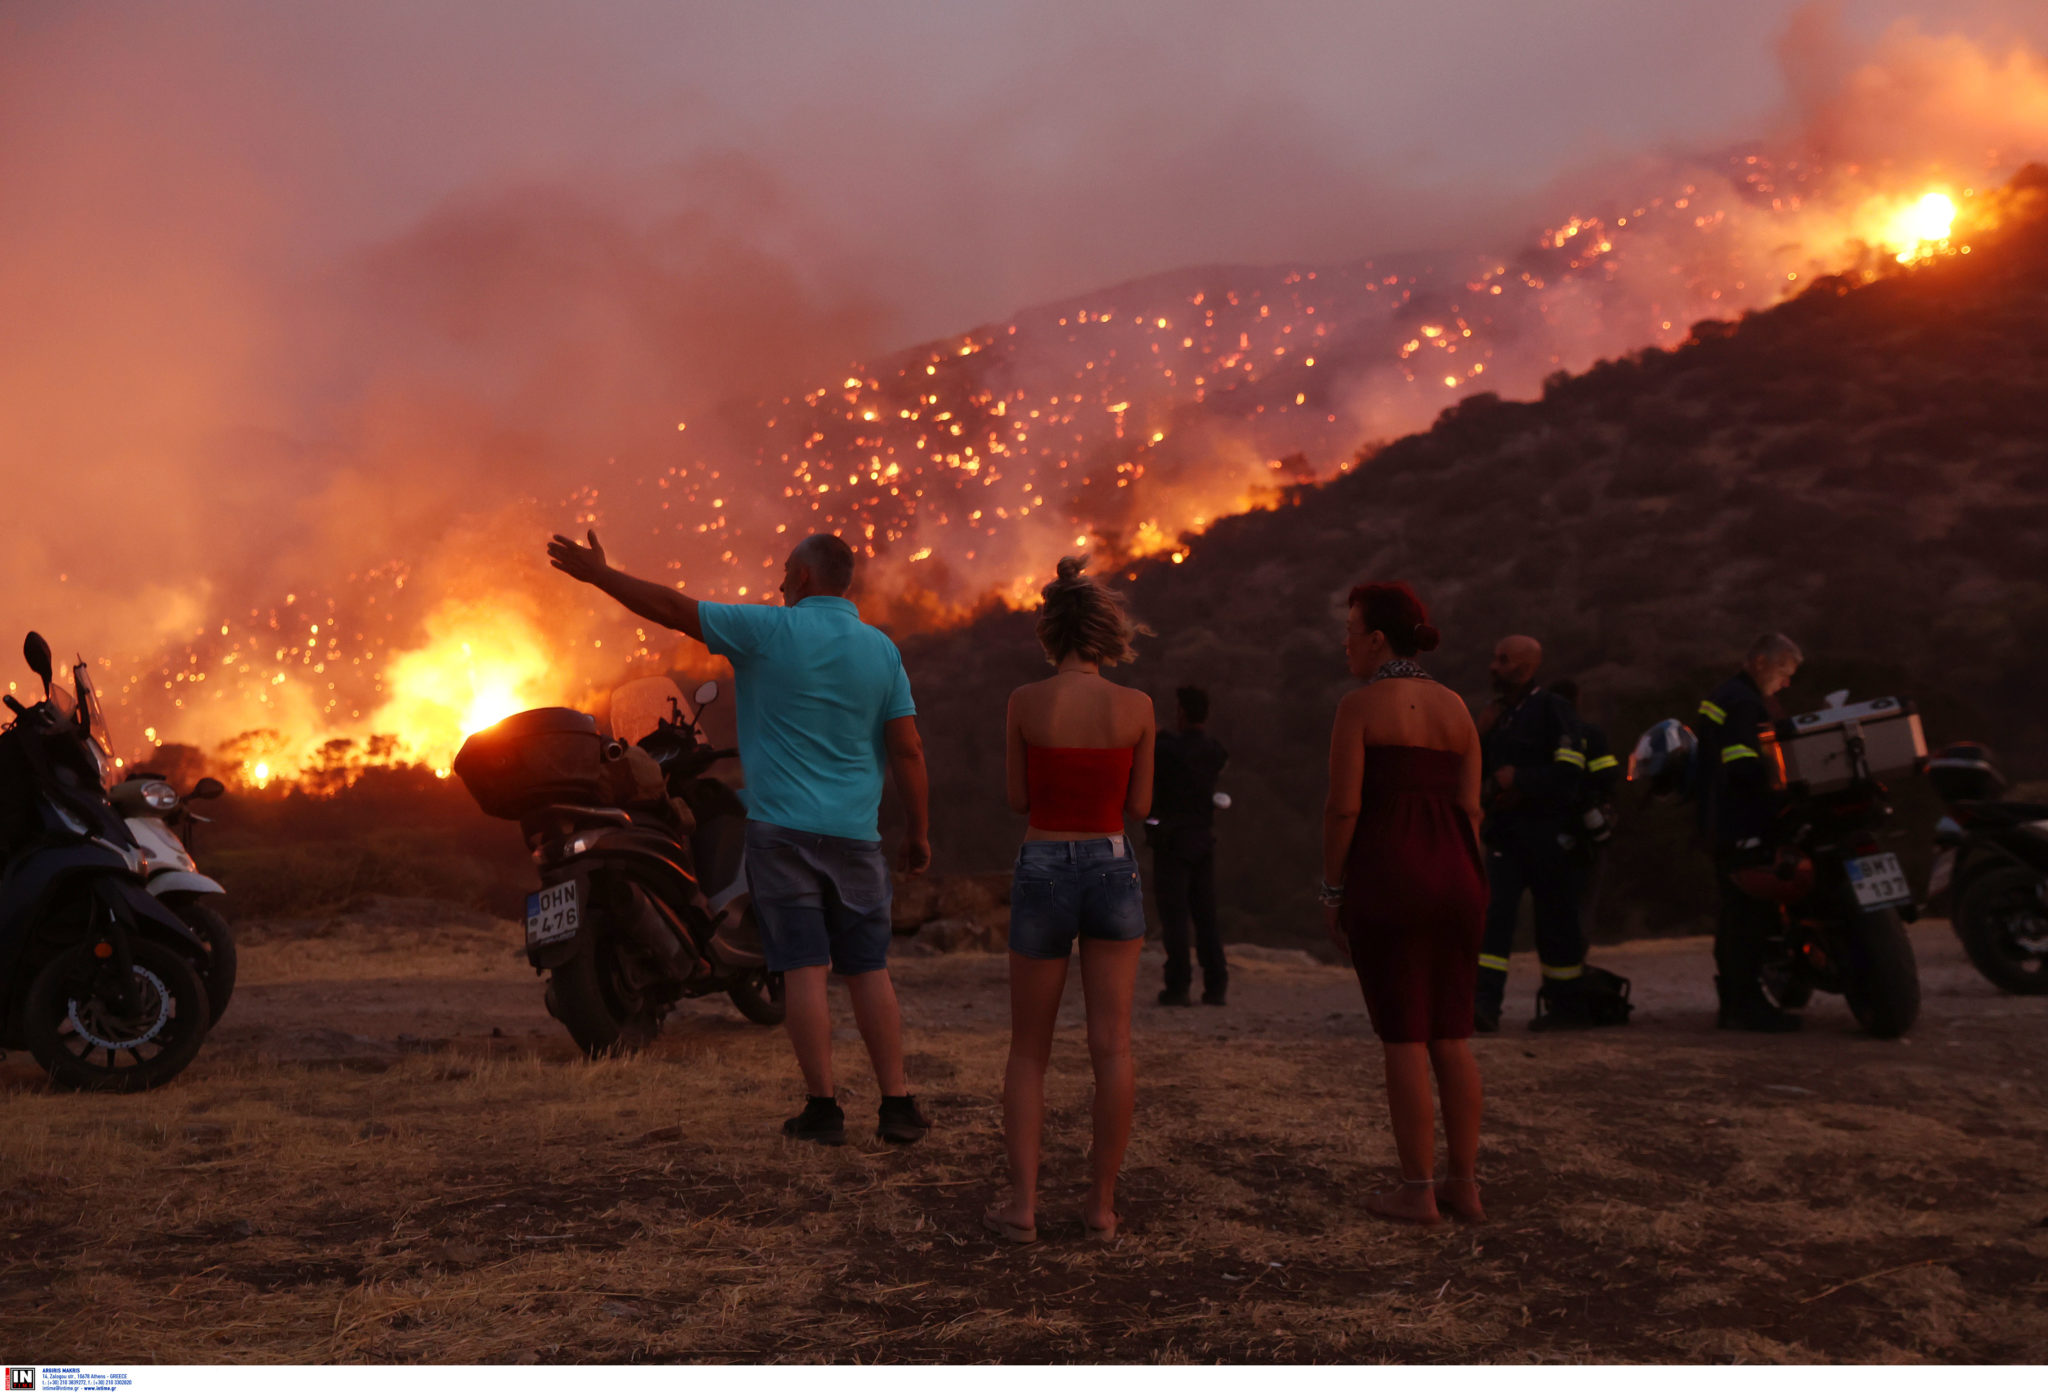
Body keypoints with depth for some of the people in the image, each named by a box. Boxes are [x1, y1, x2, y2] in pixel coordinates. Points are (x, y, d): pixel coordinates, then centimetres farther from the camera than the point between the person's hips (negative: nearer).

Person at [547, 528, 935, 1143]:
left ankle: (823, 1108, 1)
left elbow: (673, 608, 0)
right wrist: (918, 832, 9)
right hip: (853, 836, 3)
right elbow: (908, 751, 1)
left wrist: (599, 573, 12)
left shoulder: (770, 631, -4)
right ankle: (897, 1104, 5)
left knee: (804, 970, -1)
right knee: (869, 971, 7)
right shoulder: (882, 649, 5)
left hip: (781, 827, -3)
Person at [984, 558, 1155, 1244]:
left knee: (1029, 1050, 11)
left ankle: (1022, 1203, 7)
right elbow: (1139, 804, 3)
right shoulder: (1136, 707, -5)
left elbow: (1017, 798, 1)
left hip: (1042, 871, 0)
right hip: (1112, 868, 1)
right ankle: (1102, 1204, 10)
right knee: (1112, 1045, 6)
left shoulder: (1025, 703, -7)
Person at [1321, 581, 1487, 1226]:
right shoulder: (1455, 707, 10)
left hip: (1388, 879, -6)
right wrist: (1464, 881, 17)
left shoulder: (1360, 706, -7)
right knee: (1453, 1036, 12)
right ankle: (1465, 1184, 17)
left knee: (1404, 1038, 1)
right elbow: (1470, 807, 9)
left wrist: (1332, 889, -2)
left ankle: (1418, 1191, 6)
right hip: (1456, 876, 6)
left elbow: (1343, 807, -11)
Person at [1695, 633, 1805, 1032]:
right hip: (1744, 827, -11)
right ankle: (1747, 1003, -9)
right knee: (1750, 911, -10)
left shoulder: (1721, 696, 20)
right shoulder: (1744, 702, -13)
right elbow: (1744, 767, -23)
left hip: (1721, 823, 11)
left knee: (1735, 910, 12)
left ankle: (1732, 1002, 17)